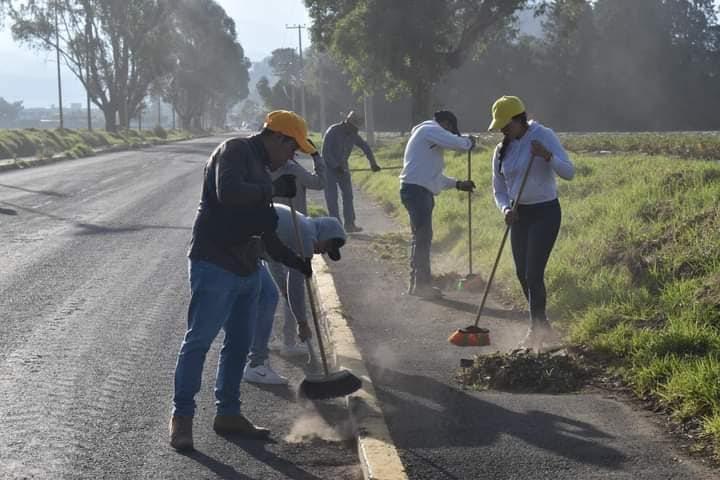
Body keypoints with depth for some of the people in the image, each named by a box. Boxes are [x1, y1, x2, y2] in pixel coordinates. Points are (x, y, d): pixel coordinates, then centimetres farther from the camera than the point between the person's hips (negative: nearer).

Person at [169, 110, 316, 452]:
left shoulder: (262, 170, 20)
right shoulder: (235, 151, -7)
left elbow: (266, 233, 26)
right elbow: (228, 193, -27)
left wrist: (295, 261, 24)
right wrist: (274, 189, -17)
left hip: (247, 270, 10)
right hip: (214, 266, -9)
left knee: (239, 343, 12)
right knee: (199, 340, -6)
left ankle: (228, 413, 23)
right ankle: (181, 417, 0)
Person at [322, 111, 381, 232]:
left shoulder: (353, 134, -1)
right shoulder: (332, 132, -20)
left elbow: (365, 147, 8)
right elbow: (325, 152, -23)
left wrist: (373, 163, 0)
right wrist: (336, 166, -26)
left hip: (342, 166, 6)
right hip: (329, 166, -6)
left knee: (348, 195, -2)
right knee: (332, 197, -7)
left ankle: (349, 224, -1)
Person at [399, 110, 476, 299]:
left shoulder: (428, 136, 28)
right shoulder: (430, 130, -4)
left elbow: (433, 176, 30)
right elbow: (457, 142, -18)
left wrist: (458, 184, 21)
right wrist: (469, 141, 4)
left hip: (420, 191, 11)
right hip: (417, 190, -11)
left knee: (421, 238, 13)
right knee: (423, 236, -11)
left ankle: (417, 284, 19)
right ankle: (422, 284, -11)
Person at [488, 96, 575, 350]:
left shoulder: (543, 136, -10)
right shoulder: (502, 151, 6)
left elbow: (569, 173, -17)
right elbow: (499, 190, 11)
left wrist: (547, 156, -34)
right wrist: (506, 209, -10)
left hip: (545, 212, -6)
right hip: (519, 214, 7)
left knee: (533, 274, -12)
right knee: (522, 274, 10)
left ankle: (536, 332, 0)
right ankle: (542, 328, 26)